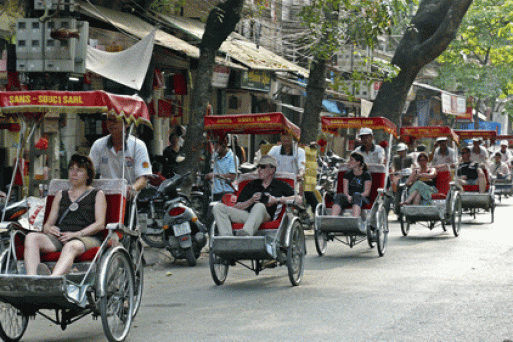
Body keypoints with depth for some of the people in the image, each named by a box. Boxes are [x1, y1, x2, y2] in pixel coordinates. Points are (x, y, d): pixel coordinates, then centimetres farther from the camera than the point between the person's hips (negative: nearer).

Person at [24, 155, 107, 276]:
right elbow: (49, 222, 23)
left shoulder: (97, 194, 20)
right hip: (59, 236, 4)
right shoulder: (61, 195, 31)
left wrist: (77, 234, -11)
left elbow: (100, 224, 5)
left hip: (87, 237, -4)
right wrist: (48, 228, -4)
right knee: (31, 237, -28)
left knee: (71, 246, -42)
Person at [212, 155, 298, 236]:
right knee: (218, 207, -16)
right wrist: (251, 201, 2)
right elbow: (236, 207, 21)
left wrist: (277, 200, -1)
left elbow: (298, 199, 6)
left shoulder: (280, 186, 21)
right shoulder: (251, 185, 30)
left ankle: (246, 234, -64)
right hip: (246, 214, 4)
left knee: (259, 206, -40)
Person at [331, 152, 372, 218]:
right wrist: (348, 197, -16)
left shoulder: (366, 175, 9)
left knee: (356, 195, -39)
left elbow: (367, 192, -2)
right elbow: (345, 190, 8)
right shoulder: (347, 175, 20)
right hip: (348, 198, 3)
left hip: (362, 199, -3)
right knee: (339, 196, -31)